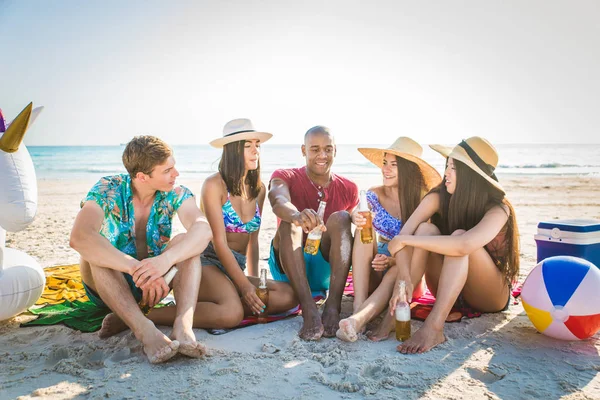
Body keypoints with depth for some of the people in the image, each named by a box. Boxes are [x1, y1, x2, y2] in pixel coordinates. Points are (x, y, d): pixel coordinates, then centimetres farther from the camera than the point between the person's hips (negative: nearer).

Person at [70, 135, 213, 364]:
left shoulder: (175, 194, -13)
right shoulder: (107, 191, -20)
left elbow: (203, 229, -32)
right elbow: (79, 238, -38)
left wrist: (166, 259, -51)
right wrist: (137, 268, -47)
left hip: (154, 284, 2)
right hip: (106, 286, -1)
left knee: (187, 242, -24)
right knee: (94, 252, -32)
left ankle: (183, 325, -42)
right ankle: (145, 330, -45)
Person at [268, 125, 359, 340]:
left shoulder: (348, 189, 6)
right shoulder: (285, 177, -3)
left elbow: (357, 232, 4)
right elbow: (278, 200, -29)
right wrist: (297, 215, -51)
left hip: (327, 269, 1)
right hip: (289, 269, -1)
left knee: (341, 218, -23)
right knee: (290, 223, -28)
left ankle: (333, 306, -36)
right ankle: (309, 311, -43)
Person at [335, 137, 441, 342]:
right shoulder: (374, 195, -3)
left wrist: (393, 261, -28)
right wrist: (355, 217, -29)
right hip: (371, 275, 2)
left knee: (395, 274, -36)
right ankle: (358, 308, -40)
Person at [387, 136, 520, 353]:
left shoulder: (497, 209, -21)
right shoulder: (439, 198, -10)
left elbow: (463, 245, -41)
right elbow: (403, 236, -23)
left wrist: (405, 240, -35)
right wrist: (403, 280, -38)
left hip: (489, 295, -3)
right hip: (448, 291, 3)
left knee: (459, 237, -32)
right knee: (426, 230, -24)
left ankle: (434, 327, -44)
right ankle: (396, 312, -36)